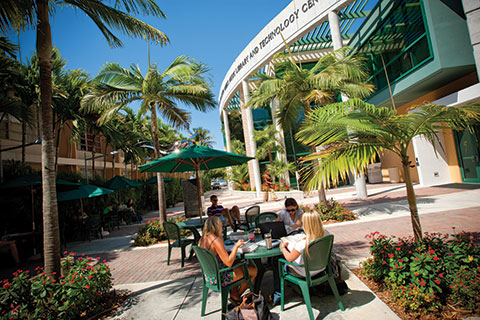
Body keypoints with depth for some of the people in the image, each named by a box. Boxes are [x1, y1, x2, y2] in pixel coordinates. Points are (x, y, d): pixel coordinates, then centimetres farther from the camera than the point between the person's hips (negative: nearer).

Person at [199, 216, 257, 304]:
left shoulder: (203, 239, -1)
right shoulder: (216, 240, -27)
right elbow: (229, 263, -29)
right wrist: (236, 246, -21)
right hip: (219, 278, -9)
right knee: (254, 270, 4)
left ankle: (234, 294, 34)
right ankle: (235, 296, 26)